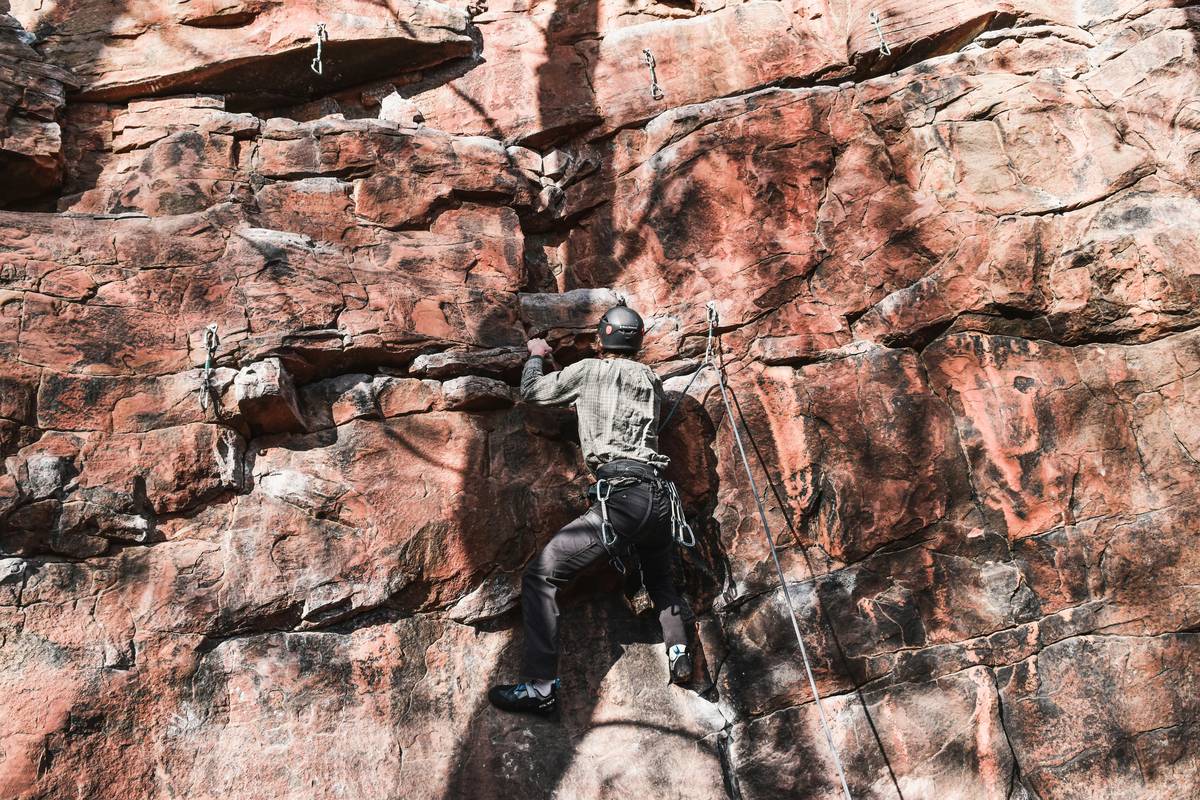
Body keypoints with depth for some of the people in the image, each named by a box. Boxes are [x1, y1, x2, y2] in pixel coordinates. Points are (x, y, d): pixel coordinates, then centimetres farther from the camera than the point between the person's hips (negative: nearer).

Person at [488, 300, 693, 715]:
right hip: (660, 497, 6)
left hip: (619, 497, -6)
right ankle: (679, 653, 19)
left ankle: (540, 686, -14)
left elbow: (531, 391, 17)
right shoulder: (651, 379, 20)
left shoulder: (588, 371, 8)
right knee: (660, 577, 34)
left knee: (541, 576, -5)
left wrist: (535, 356, 37)